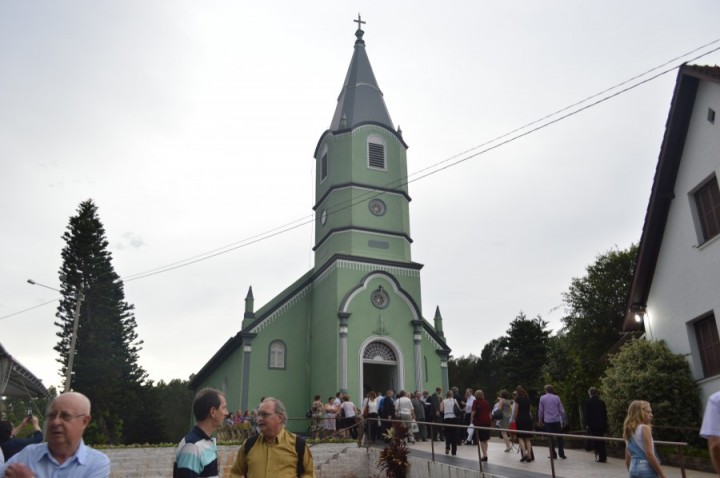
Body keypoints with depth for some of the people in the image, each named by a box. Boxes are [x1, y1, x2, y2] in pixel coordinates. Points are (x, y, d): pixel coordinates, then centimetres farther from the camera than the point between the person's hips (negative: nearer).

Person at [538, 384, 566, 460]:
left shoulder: (542, 398, -2)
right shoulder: (556, 398, -1)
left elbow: (540, 410, 2)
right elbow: (561, 410, 1)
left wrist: (540, 420, 13)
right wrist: (562, 417, 15)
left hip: (547, 421, -1)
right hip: (557, 420, 1)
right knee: (559, 438, 10)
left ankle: (553, 454, 6)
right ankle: (561, 454, 9)